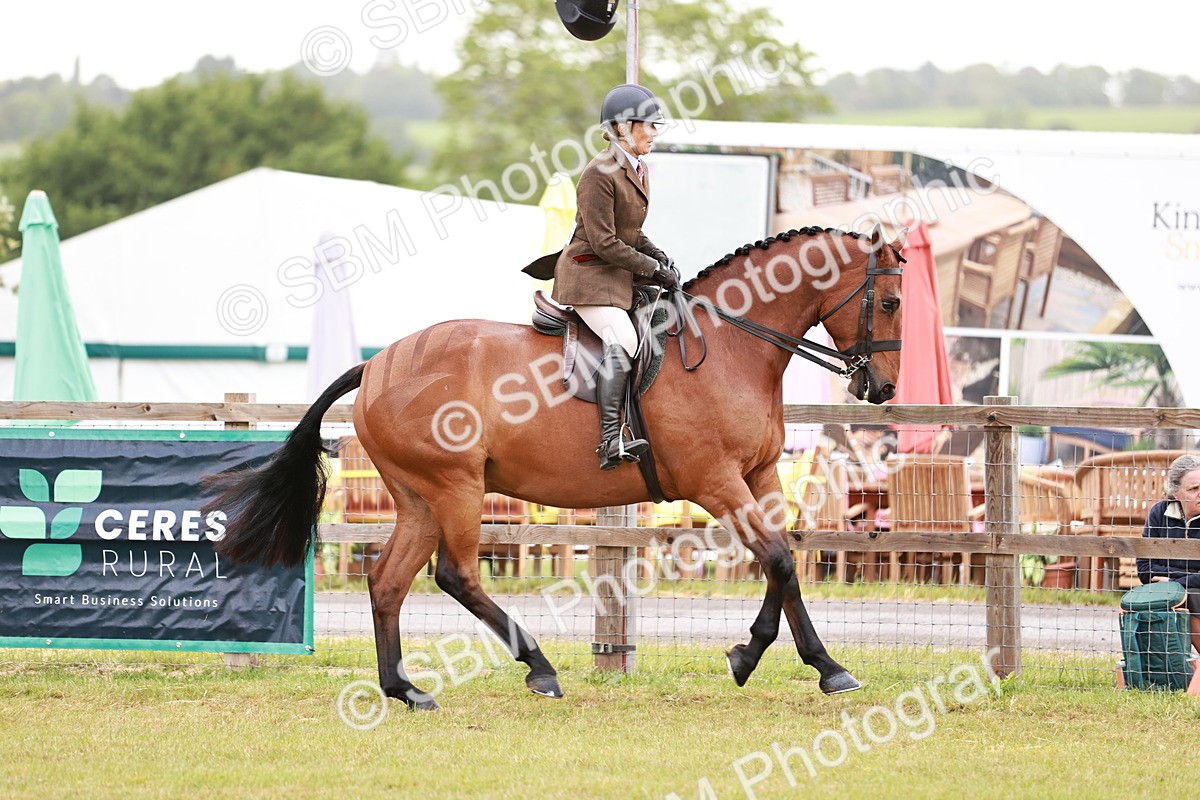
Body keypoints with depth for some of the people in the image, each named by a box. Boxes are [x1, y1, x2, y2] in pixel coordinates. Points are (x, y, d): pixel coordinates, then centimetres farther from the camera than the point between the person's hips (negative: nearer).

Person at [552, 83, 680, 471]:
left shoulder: (638, 172, 14)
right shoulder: (600, 173, -16)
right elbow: (604, 242, -19)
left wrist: (658, 255, 5)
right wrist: (652, 268, -15)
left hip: (621, 276, 11)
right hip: (589, 274, -11)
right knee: (622, 340, -29)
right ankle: (611, 440, -37)